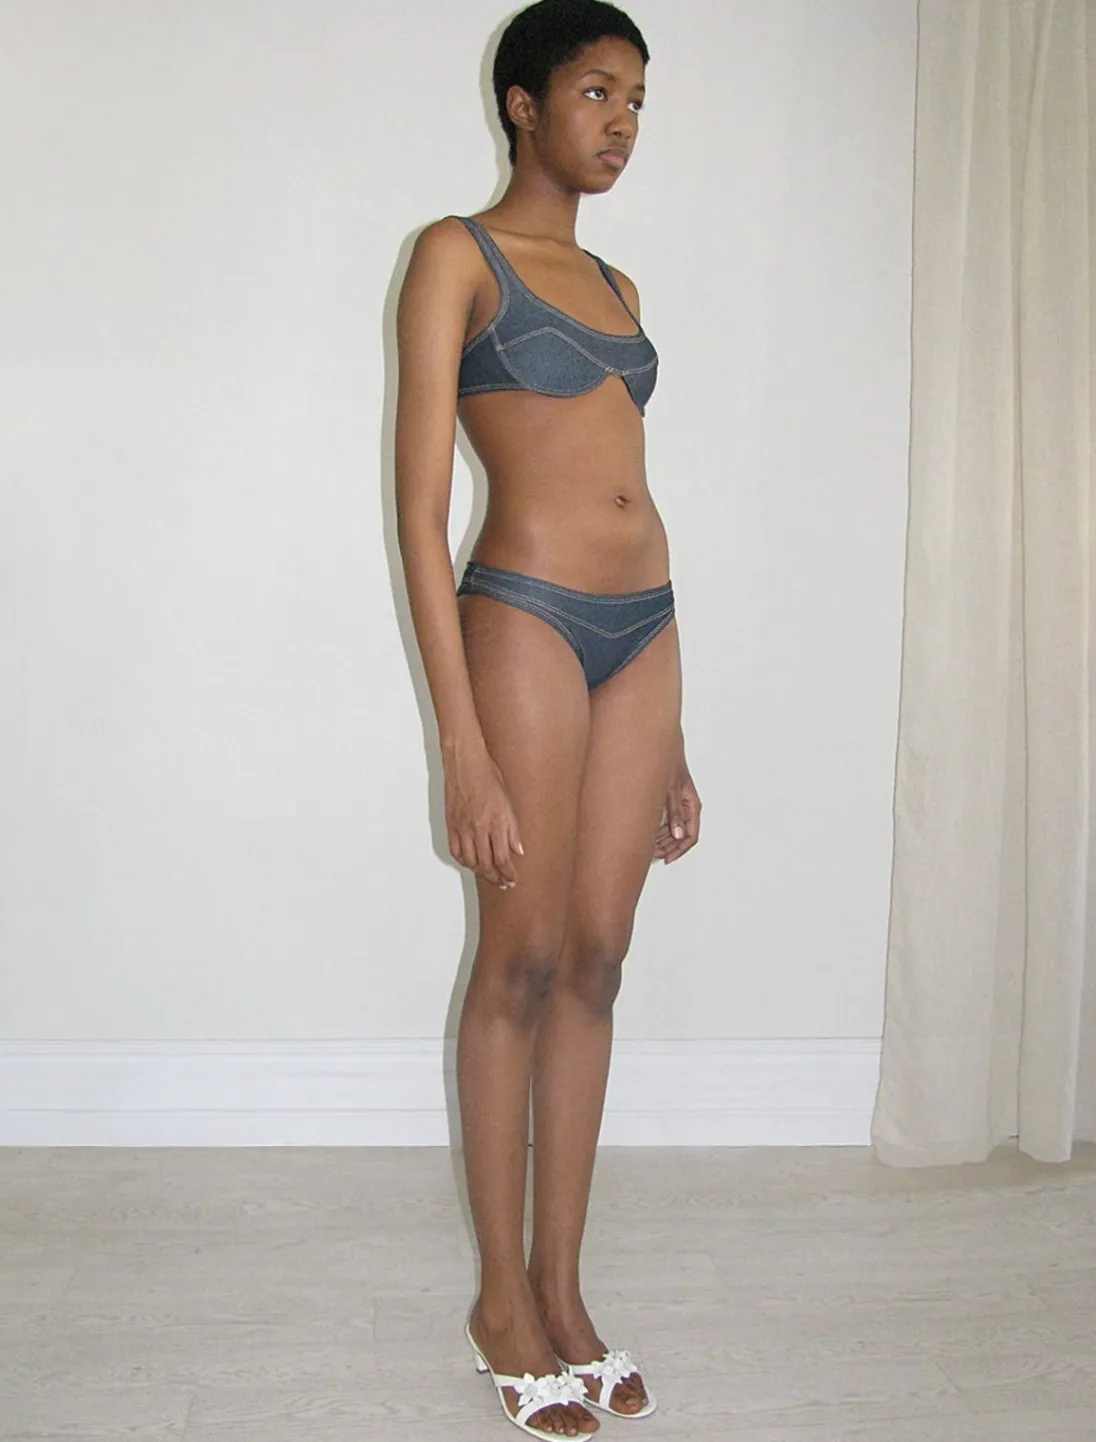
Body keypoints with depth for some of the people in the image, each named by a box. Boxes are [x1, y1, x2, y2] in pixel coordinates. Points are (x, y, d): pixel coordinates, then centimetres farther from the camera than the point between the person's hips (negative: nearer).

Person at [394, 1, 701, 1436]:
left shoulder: (614, 283, 19)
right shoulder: (457, 256, 0)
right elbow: (420, 507, -8)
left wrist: (670, 738, 15)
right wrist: (464, 746, -16)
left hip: (644, 627, 6)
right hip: (526, 617, -6)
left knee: (596, 963, 8)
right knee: (523, 961, 1)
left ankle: (562, 1285, 20)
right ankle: (501, 1294, 17)